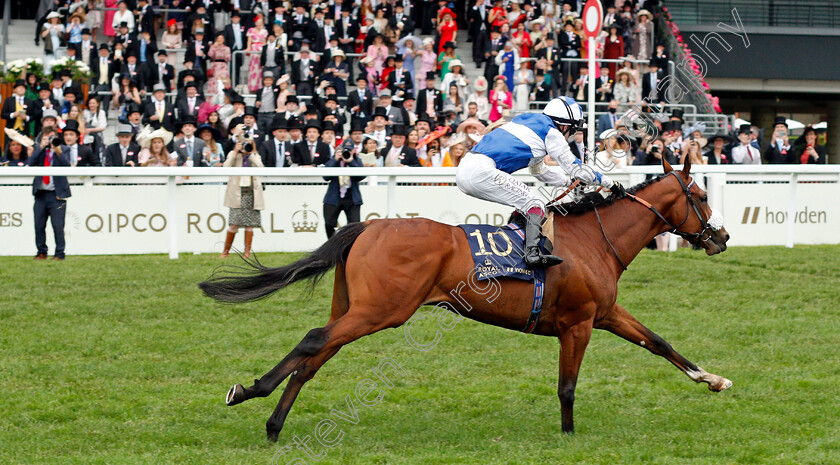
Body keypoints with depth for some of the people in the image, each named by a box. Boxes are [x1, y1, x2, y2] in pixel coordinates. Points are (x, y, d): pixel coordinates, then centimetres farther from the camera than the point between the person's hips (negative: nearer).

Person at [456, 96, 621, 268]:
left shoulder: (530, 122, 28)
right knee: (535, 207, -6)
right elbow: (574, 167, 8)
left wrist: (570, 181, 44)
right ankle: (533, 252, -23)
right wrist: (610, 183, 18)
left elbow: (539, 171, 39)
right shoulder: (551, 132, 2)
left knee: (523, 202, 23)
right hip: (481, 172, -9)